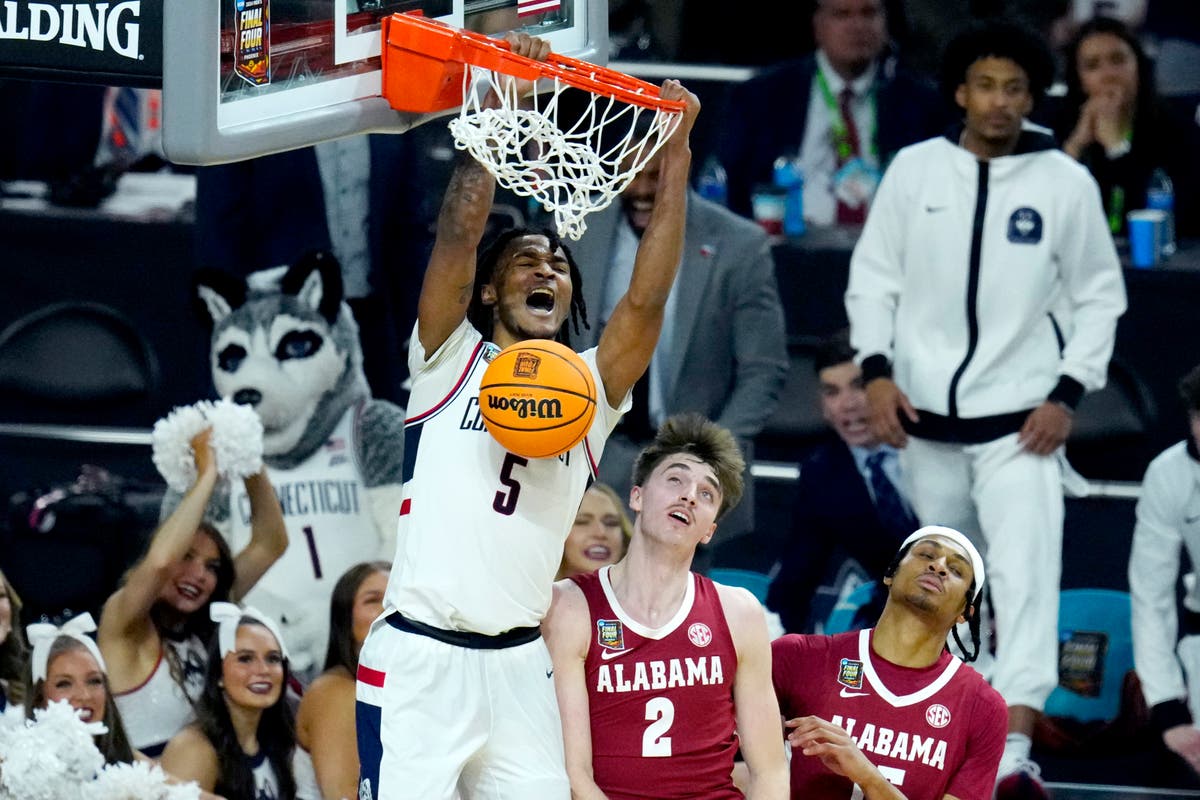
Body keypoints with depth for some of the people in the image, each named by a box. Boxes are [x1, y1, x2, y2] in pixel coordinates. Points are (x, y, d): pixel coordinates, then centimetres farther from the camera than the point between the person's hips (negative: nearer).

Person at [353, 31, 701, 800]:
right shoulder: (451, 361, 7)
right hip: (419, 657, -4)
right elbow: (458, 236, -5)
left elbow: (646, 300, 0)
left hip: (519, 667, 4)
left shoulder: (589, 391, 15)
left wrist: (676, 160, -3)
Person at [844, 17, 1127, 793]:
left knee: (1027, 574, -16)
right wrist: (877, 369, -6)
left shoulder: (1067, 183, -2)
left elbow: (1100, 297, 4)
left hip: (1022, 417, -2)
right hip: (926, 415, 3)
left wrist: (1068, 395, -5)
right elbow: (874, 275, 7)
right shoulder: (915, 170, 1)